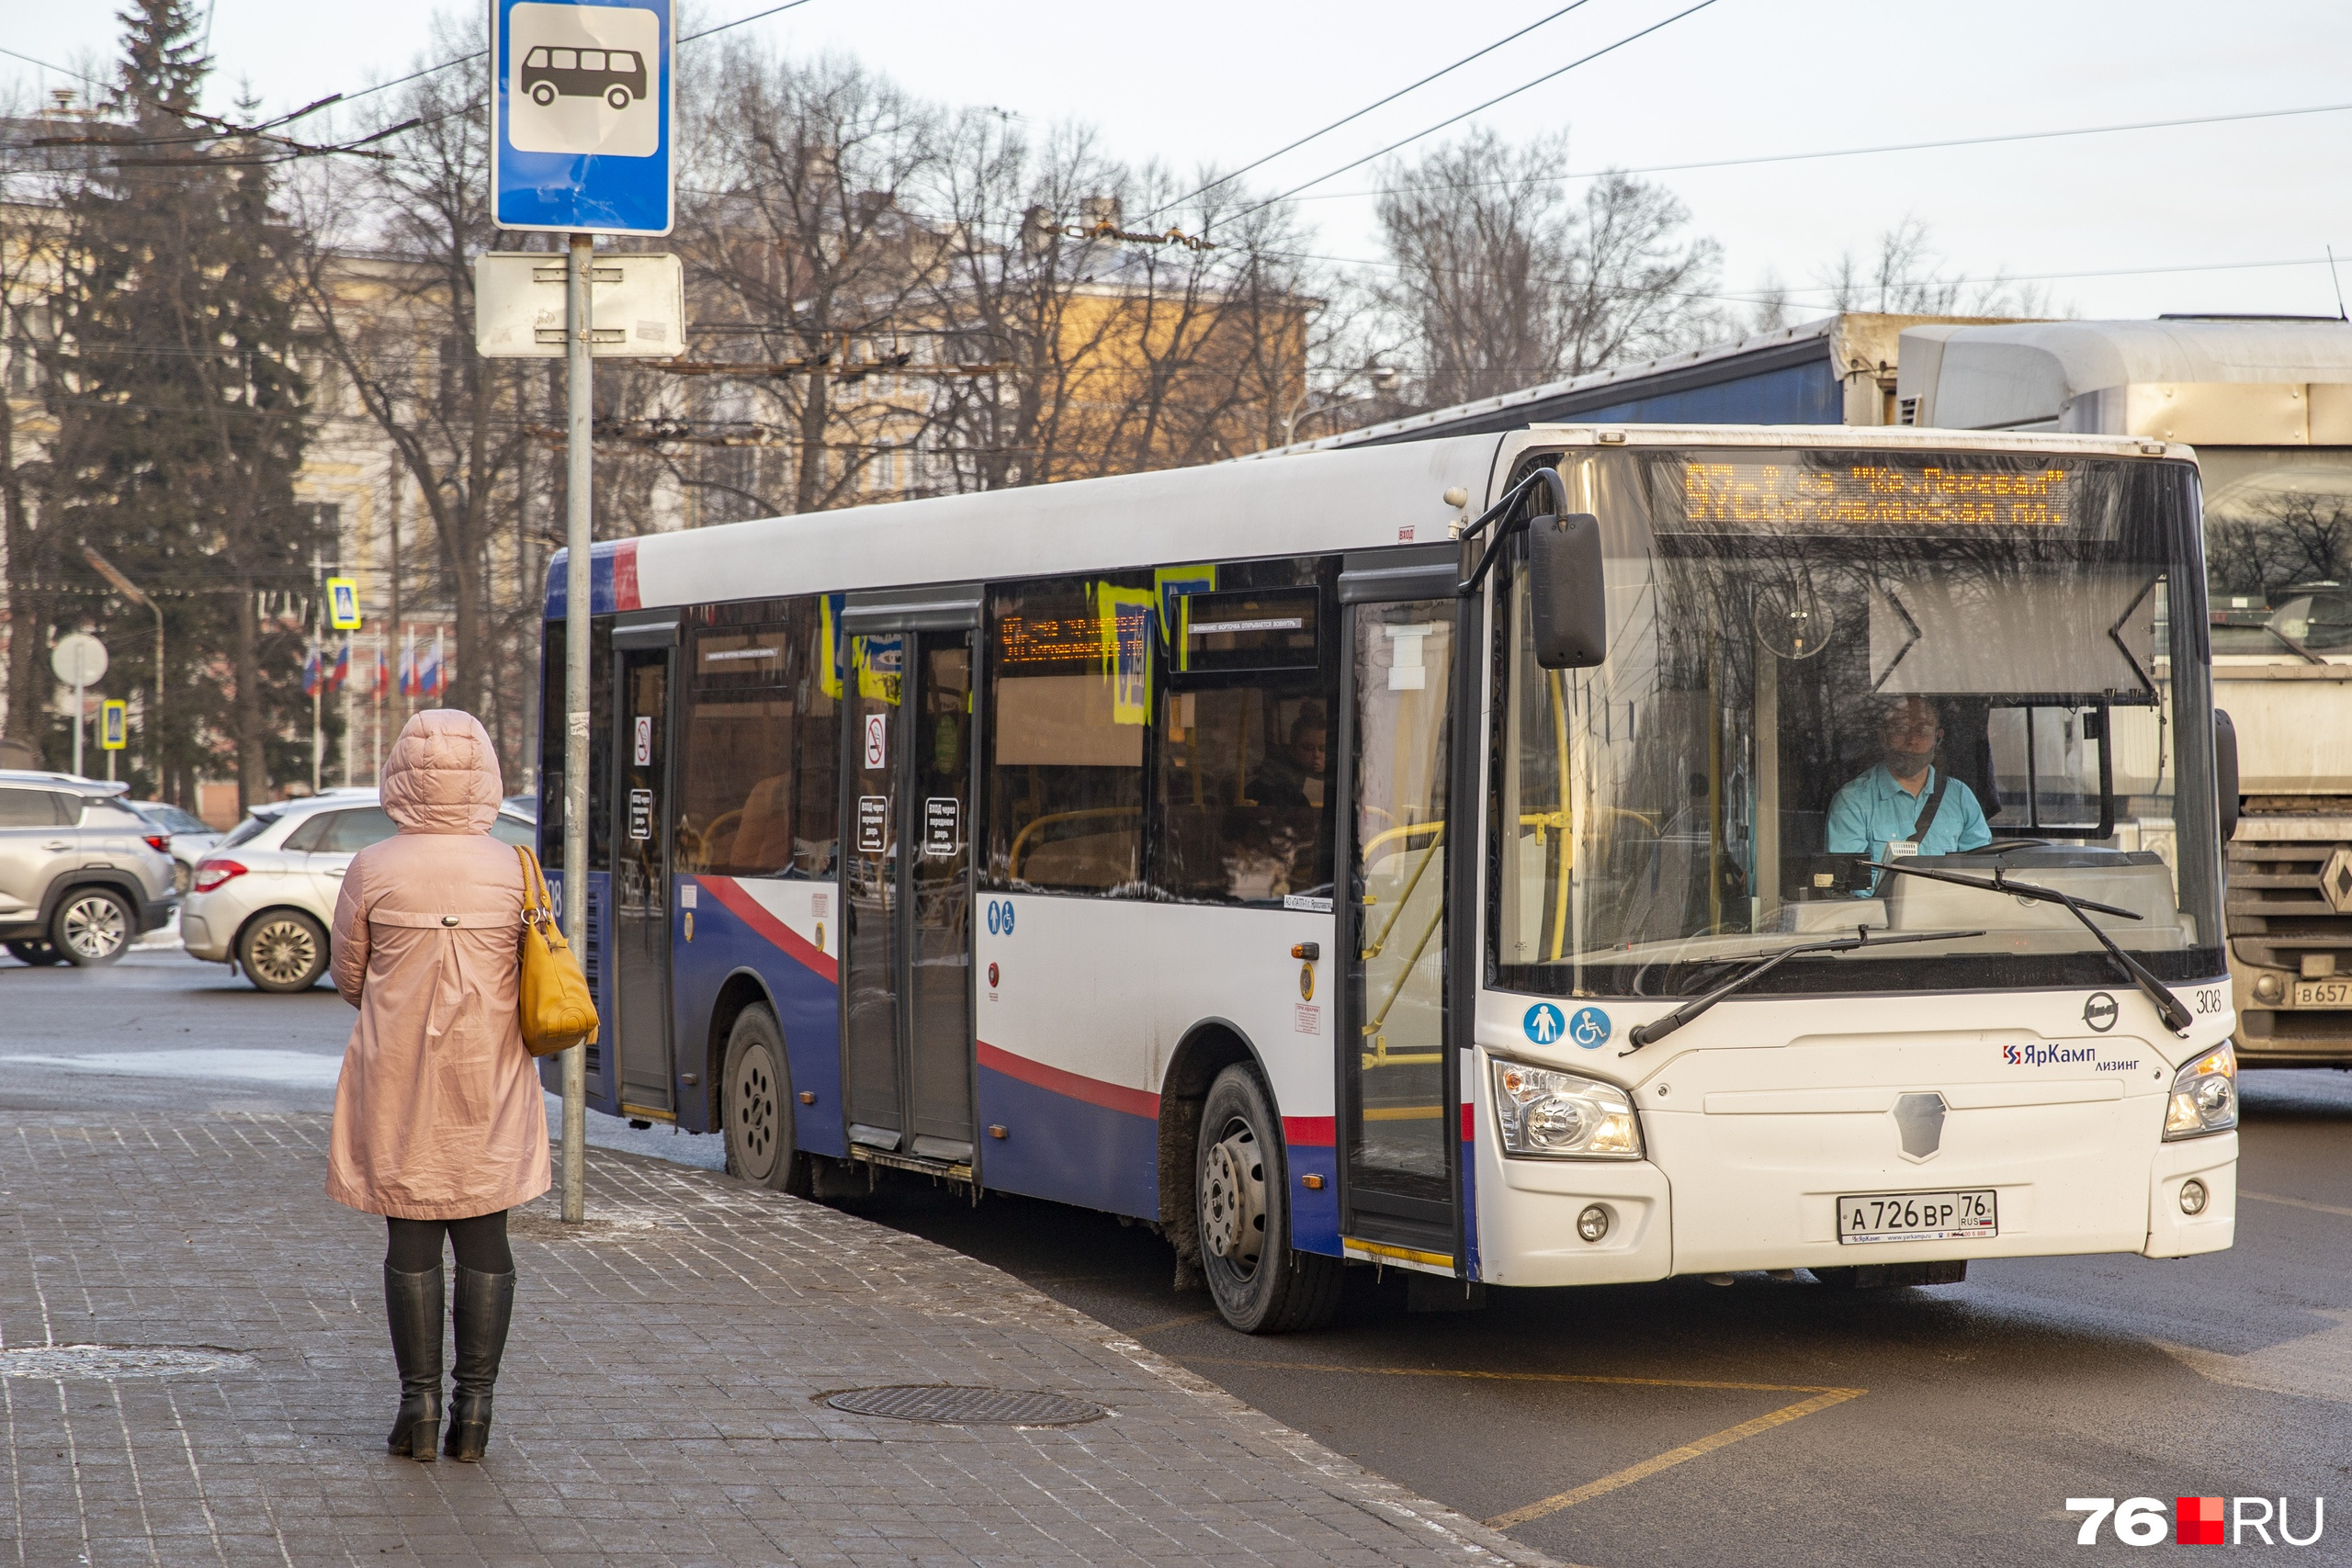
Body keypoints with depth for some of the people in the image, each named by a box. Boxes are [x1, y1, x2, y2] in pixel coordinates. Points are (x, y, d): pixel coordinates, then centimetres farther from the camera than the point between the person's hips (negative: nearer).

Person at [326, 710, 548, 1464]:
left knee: (411, 1242, 5)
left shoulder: (372, 871, -8)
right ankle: (474, 1409, 6)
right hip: (490, 1083, 1)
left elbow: (348, 977, 3)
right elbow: (535, 980, 5)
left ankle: (419, 1406, 4)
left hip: (397, 1078, -1)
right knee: (485, 1240, 6)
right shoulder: (513, 871, -4)